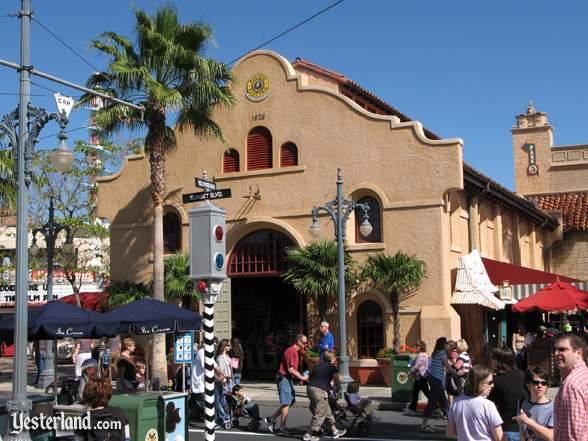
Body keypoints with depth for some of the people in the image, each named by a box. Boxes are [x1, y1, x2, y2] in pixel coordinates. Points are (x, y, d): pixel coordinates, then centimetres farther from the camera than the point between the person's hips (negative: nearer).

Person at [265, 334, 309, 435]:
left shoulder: (295, 351, 15)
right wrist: (301, 377, -15)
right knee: (286, 403, -5)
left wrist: (301, 376, 12)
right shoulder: (291, 351, -17)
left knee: (290, 401, 12)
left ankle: (272, 419, 18)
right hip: (284, 378, -10)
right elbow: (290, 369, -22)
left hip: (288, 379, 10)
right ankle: (282, 428, 5)